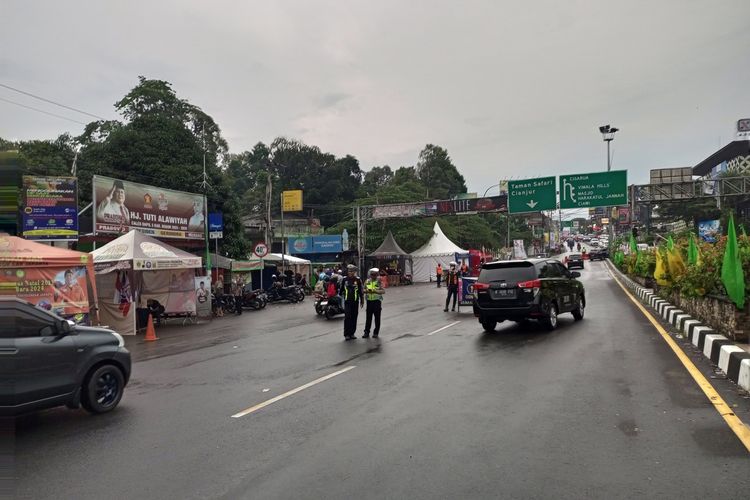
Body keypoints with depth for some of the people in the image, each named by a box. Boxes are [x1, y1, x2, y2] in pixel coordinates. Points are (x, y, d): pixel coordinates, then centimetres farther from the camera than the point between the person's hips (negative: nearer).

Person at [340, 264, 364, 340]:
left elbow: (361, 291, 5)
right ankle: (346, 334, -3)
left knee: (354, 318, 5)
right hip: (347, 301, -1)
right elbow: (341, 289, 15)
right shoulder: (344, 279, 3)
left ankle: (352, 333, 15)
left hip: (355, 301, 1)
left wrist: (362, 301, 5)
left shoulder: (358, 280, 1)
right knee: (347, 317, -8)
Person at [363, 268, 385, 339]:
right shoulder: (367, 281, 7)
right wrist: (366, 291, -12)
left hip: (377, 301, -3)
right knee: (368, 317, 4)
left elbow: (383, 291, -14)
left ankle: (376, 333, 14)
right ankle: (366, 332, 10)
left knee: (377, 317, 5)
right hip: (369, 301, 3)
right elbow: (364, 290, 11)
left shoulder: (379, 281, -5)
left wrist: (375, 291, -27)